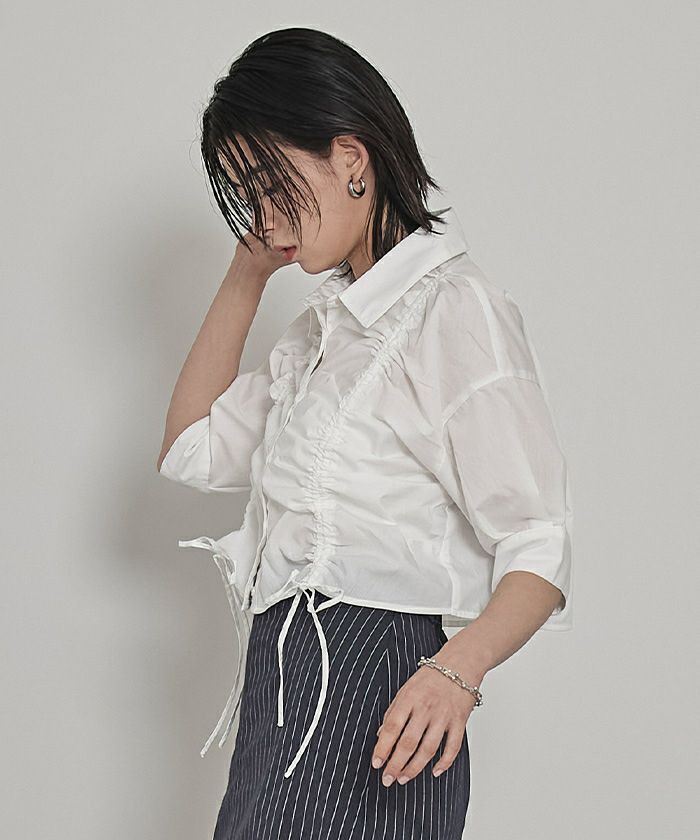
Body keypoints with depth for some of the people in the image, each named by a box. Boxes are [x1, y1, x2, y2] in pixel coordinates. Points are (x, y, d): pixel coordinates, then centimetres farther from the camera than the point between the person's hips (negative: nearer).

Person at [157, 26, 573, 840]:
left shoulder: (454, 308, -10)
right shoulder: (326, 322, 19)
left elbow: (540, 548, -15)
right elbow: (194, 450, 19)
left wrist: (459, 668, -33)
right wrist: (246, 274, 14)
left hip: (369, 688, -8)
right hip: (283, 682, 8)